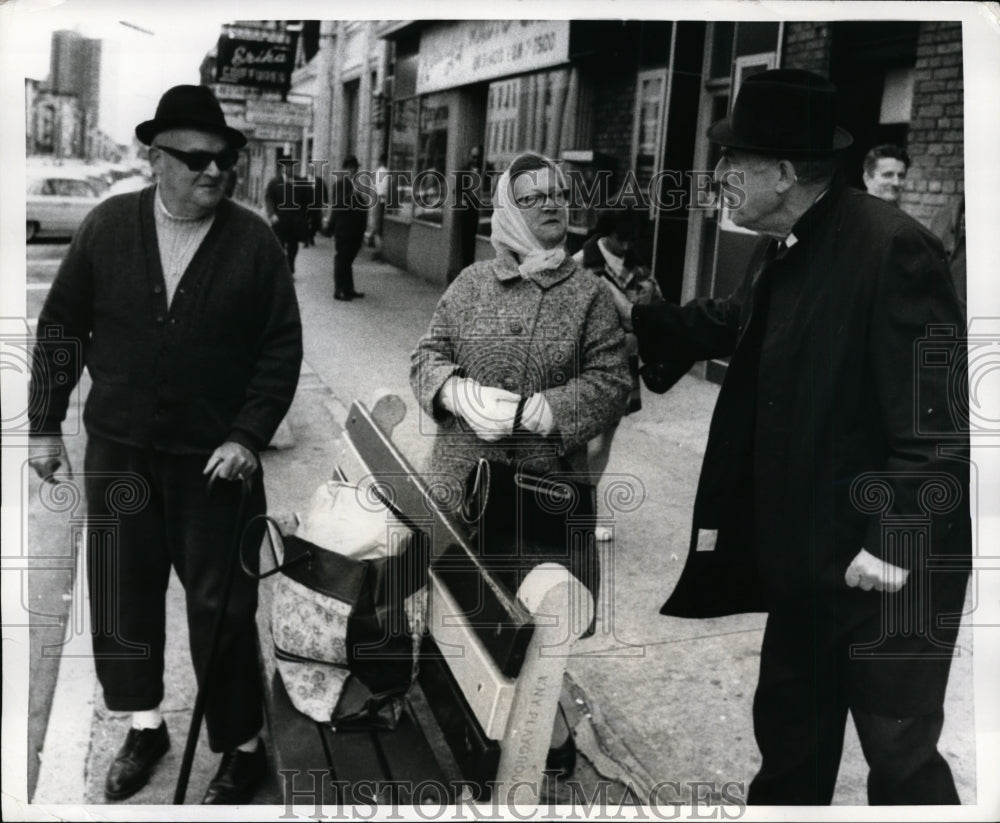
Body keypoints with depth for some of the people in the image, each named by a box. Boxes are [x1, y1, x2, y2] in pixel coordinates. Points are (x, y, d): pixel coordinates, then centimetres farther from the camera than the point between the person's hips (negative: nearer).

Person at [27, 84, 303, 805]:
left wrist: (247, 436, -12)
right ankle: (145, 725, 35)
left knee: (220, 607, 4)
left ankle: (243, 747, 21)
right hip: (118, 448, 3)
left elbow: (283, 347, -4)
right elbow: (61, 327, 5)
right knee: (122, 593, 13)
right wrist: (47, 425, 4)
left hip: (215, 457, -2)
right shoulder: (107, 226, -1)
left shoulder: (255, 241, -6)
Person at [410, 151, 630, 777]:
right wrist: (462, 395, -11)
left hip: (547, 488, -2)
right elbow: (429, 355, 10)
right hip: (463, 481, 3)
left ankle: (547, 737, 24)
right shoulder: (470, 284, 8)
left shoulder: (589, 295, -1)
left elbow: (611, 386, -6)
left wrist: (528, 412, -16)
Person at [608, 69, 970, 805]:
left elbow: (936, 414, -23)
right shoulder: (785, 248, 4)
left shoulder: (891, 247, -23)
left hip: (887, 559, -8)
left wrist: (895, 544, -22)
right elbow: (733, 326, 22)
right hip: (810, 549, 9)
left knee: (899, 751, 9)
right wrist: (629, 314, 13)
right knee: (788, 724, 23)